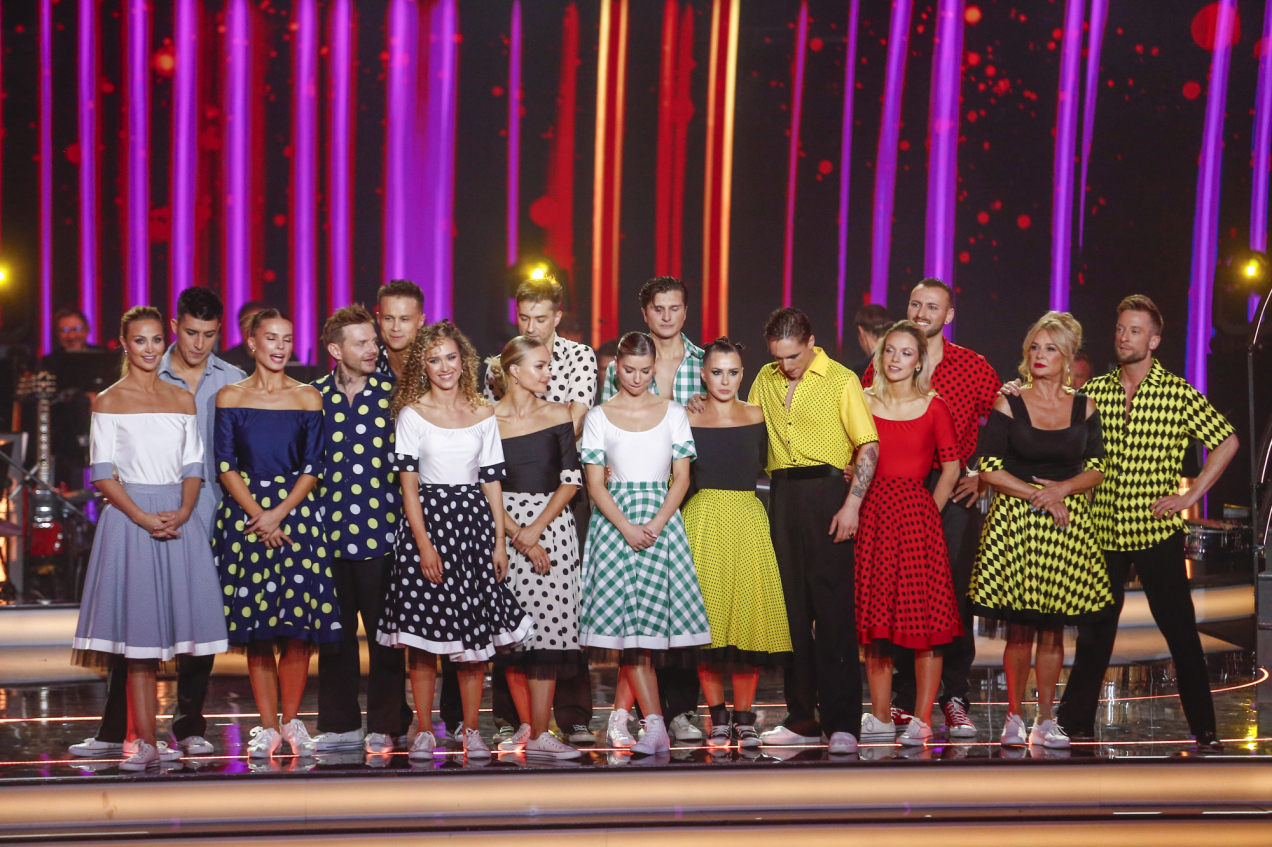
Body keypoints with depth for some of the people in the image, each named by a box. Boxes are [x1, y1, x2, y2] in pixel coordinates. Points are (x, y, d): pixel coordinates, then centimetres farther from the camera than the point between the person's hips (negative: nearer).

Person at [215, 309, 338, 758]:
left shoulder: (308, 397, 7)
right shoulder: (230, 397, 6)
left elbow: (313, 468, 2)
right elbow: (226, 466, 1)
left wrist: (280, 513, -10)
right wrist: (258, 516, -10)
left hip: (298, 512, 0)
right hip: (245, 514, 0)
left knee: (300, 624, -5)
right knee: (255, 625, 0)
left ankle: (291, 721, 7)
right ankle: (268, 726, 7)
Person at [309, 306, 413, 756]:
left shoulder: (392, 392, 3)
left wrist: (408, 519, 1)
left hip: (381, 530, -2)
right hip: (329, 531, 2)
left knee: (384, 633, 1)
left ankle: (385, 726, 11)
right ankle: (341, 725, 16)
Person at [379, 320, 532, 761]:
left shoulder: (483, 414, 8)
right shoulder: (412, 413, 0)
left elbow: (492, 481, 9)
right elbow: (408, 485, -4)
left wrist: (500, 541, 3)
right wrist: (424, 543, -12)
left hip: (473, 522, 2)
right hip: (426, 521, -2)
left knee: (476, 631, 2)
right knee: (424, 630, -1)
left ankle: (472, 732, 10)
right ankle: (424, 732, 7)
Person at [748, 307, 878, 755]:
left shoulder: (841, 380, -2)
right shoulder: (766, 379, 14)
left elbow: (868, 446, -6)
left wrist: (852, 505, -13)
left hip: (825, 491, -5)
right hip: (782, 495, 5)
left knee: (833, 608, -7)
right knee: (791, 608, 8)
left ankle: (842, 723, -4)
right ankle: (802, 719, 16)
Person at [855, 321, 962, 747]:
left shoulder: (933, 407, 2)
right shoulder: (862, 402, 7)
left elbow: (951, 468, 4)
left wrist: (928, 513, -2)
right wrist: (856, 506, 0)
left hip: (917, 512, -2)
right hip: (871, 515, 2)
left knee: (924, 616, -5)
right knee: (875, 616, 5)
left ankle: (921, 720, 1)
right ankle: (881, 717, 13)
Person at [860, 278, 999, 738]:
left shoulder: (973, 367, 5)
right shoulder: (881, 368, 6)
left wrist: (983, 476, 0)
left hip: (954, 493, 0)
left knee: (955, 593, -3)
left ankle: (954, 697, 6)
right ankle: (906, 698, 9)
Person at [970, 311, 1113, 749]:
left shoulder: (1084, 408, 8)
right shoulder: (1008, 405, 0)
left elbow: (1097, 470, 7)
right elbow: (990, 469, -4)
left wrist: (1062, 488, -11)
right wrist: (1038, 495, -11)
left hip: (1068, 522, 2)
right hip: (1015, 519, -2)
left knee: (1053, 629, 3)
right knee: (1019, 628, -3)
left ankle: (1045, 720, 12)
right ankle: (1014, 717, 9)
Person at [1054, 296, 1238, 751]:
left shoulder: (1179, 393, -3)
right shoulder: (1093, 392, 5)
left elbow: (1226, 441, 1)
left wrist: (1191, 495, -4)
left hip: (1157, 531, -2)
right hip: (1103, 531, 3)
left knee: (1180, 630, 2)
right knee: (1093, 632, 9)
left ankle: (1204, 729, 11)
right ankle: (1075, 724, 18)